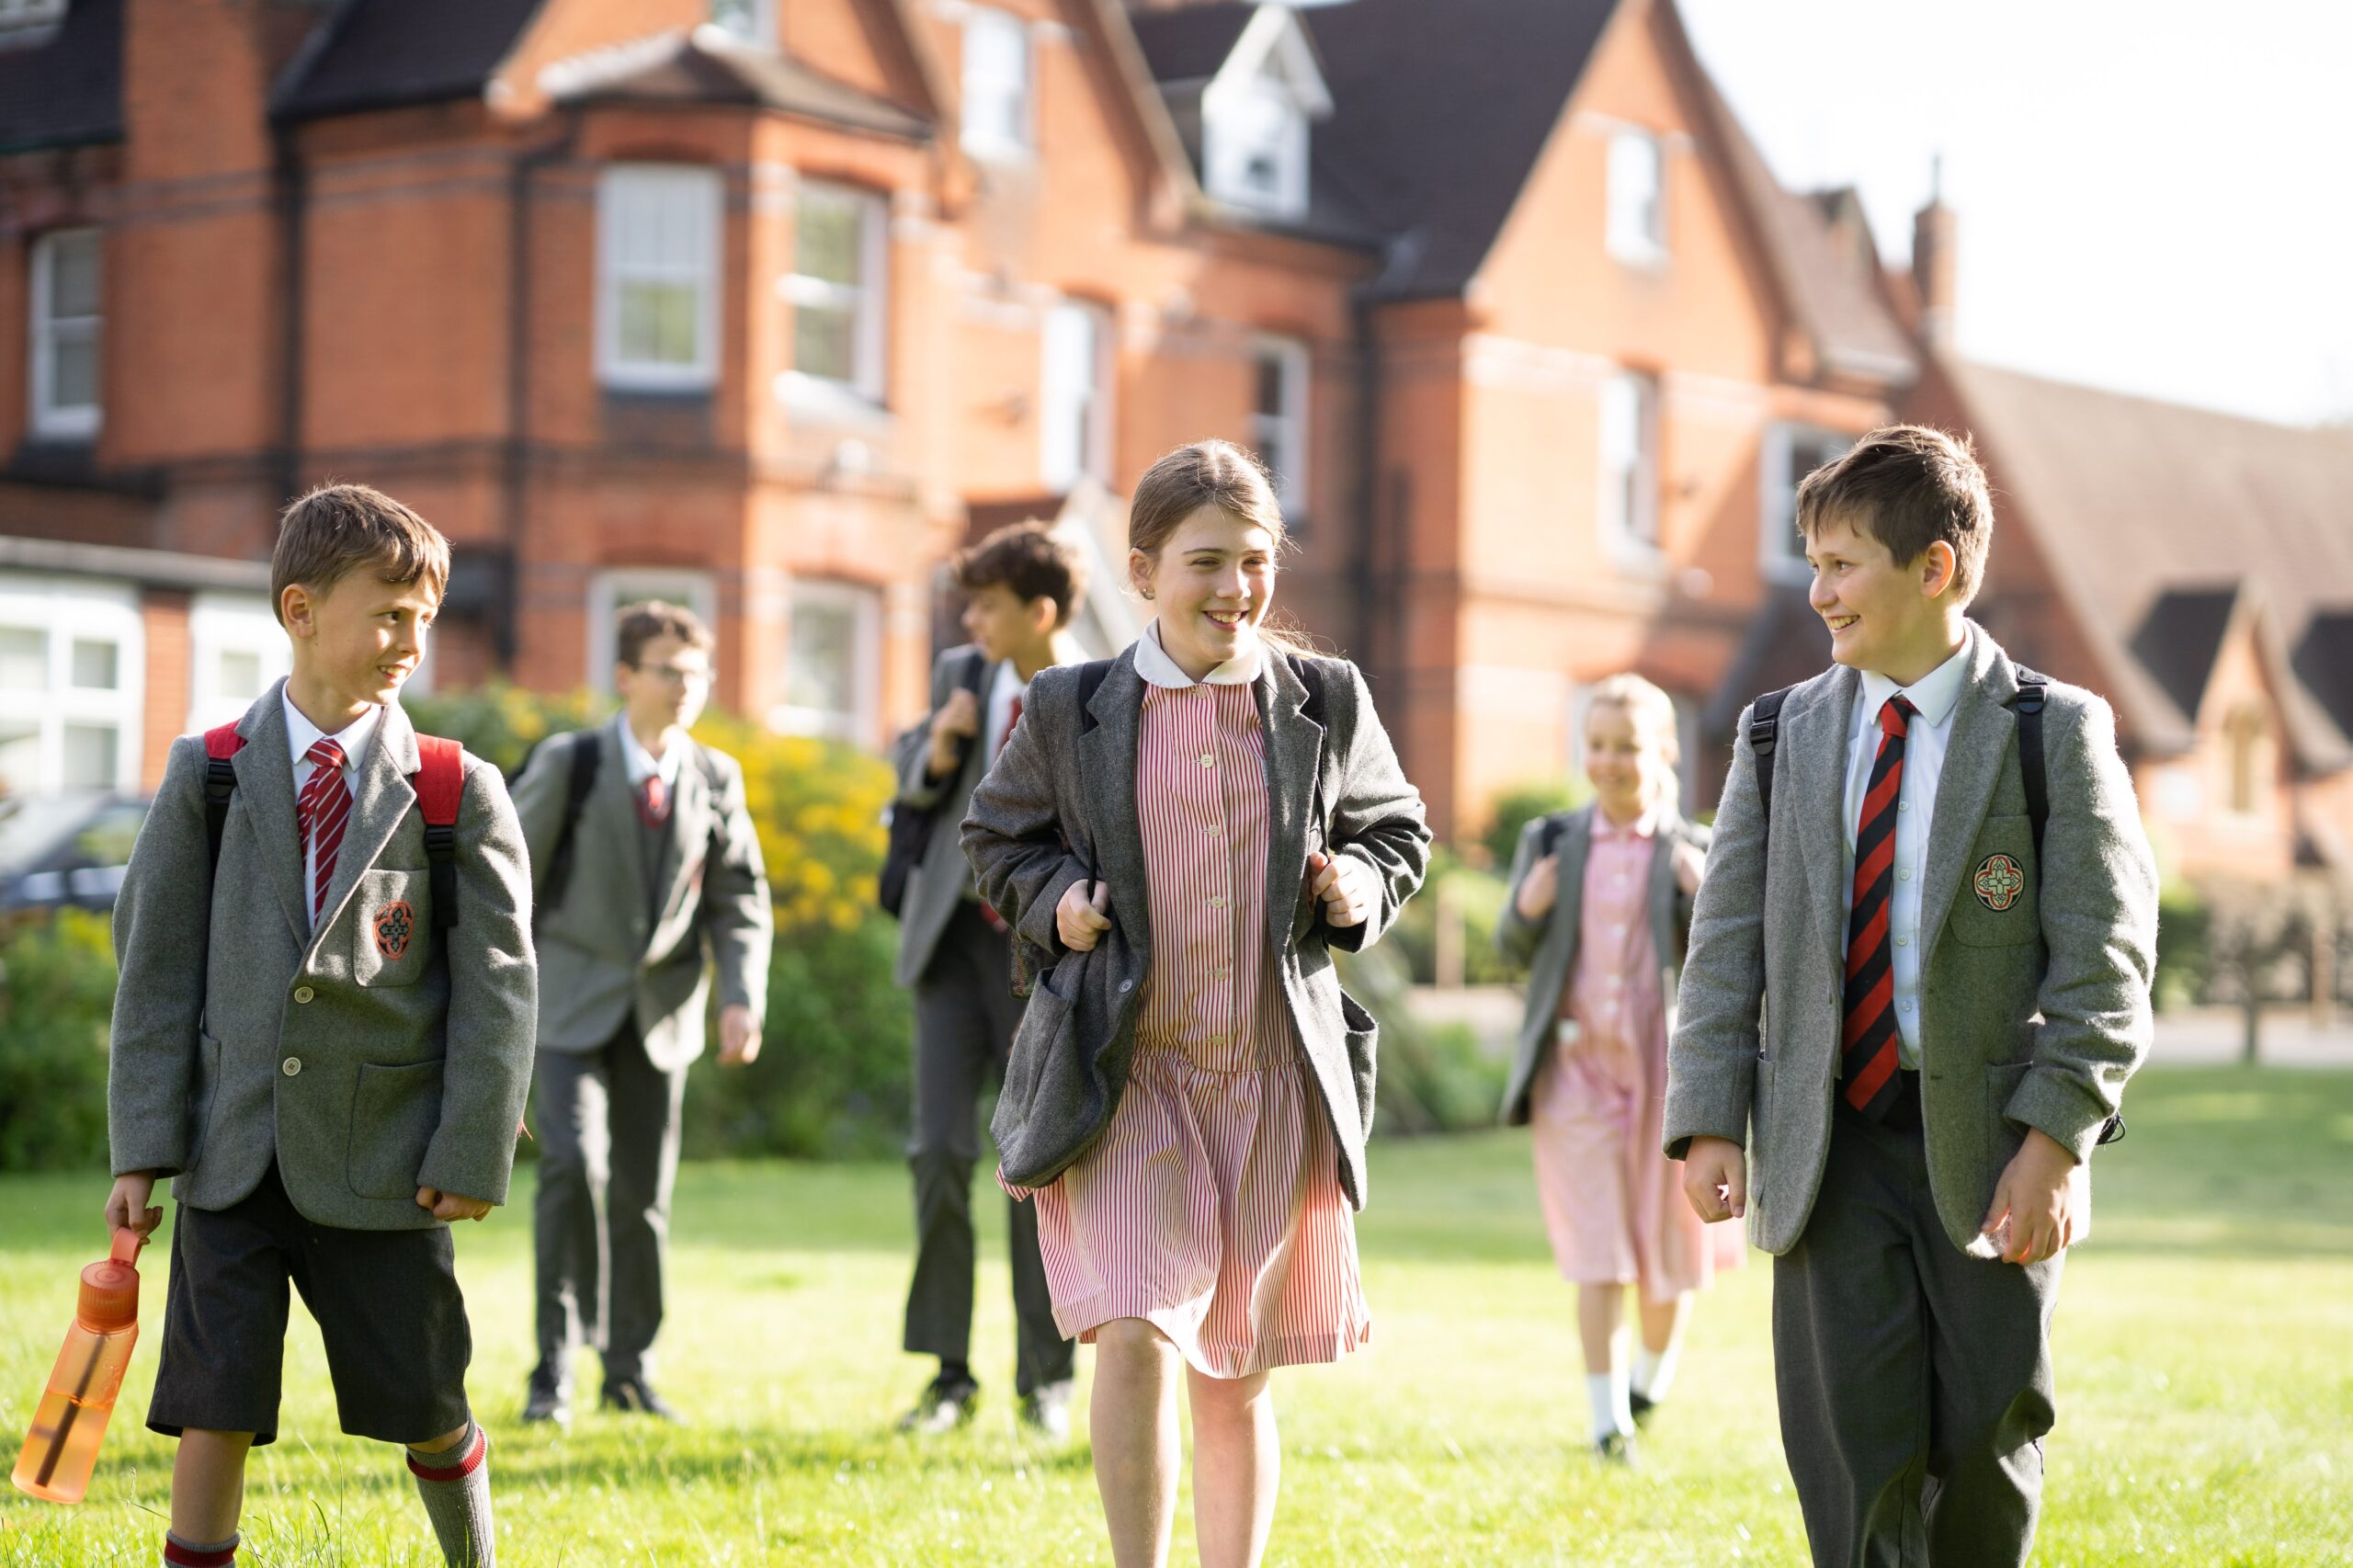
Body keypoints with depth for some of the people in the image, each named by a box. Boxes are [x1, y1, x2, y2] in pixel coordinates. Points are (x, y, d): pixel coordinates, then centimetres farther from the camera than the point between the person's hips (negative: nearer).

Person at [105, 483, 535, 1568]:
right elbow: (155, 963, 3)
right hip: (233, 1154, 0)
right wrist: (141, 1148, -2)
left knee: (425, 1405, 9)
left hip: (384, 1168, 0)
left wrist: (471, 1154, -6)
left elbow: (498, 985, -1)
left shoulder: (458, 791, -2)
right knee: (213, 1407, -1)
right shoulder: (209, 776, 1)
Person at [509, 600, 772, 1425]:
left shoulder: (716, 779, 5)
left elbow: (739, 899, 9)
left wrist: (741, 996, -6)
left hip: (661, 1013, 3)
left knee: (645, 1189, 6)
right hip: (572, 1001, -3)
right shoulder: (567, 766, -4)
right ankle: (555, 1364, -9)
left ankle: (630, 1368, 20)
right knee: (574, 1165, -19)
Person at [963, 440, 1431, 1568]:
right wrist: (1054, 897, -6)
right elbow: (999, 836, 14)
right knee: (1137, 1337, -19)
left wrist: (1361, 890, -5)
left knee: (1236, 1382, 11)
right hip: (1122, 1080, -2)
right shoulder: (1070, 710, 0)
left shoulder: (1328, 703, 3)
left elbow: (1395, 831, 16)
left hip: (1277, 1084, 2)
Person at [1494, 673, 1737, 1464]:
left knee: (1668, 1261, 9)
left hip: (1668, 1075, 0)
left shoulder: (1695, 853, 0)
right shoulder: (1552, 842, 5)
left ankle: (1651, 1378, 37)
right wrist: (1525, 912, -11)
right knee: (1599, 1257, -6)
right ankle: (1607, 1421, -4)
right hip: (1579, 1074, 0)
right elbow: (1514, 953, 11)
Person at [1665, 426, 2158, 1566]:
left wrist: (2055, 1137, -15)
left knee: (1985, 1449, 5)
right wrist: (1709, 1121, -3)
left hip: (1990, 1149, -2)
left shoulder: (2053, 735, -2)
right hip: (1828, 1146, 2)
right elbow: (1727, 943, 7)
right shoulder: (1782, 737, 8)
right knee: (1850, 1451, -3)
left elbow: (2104, 956, -6)